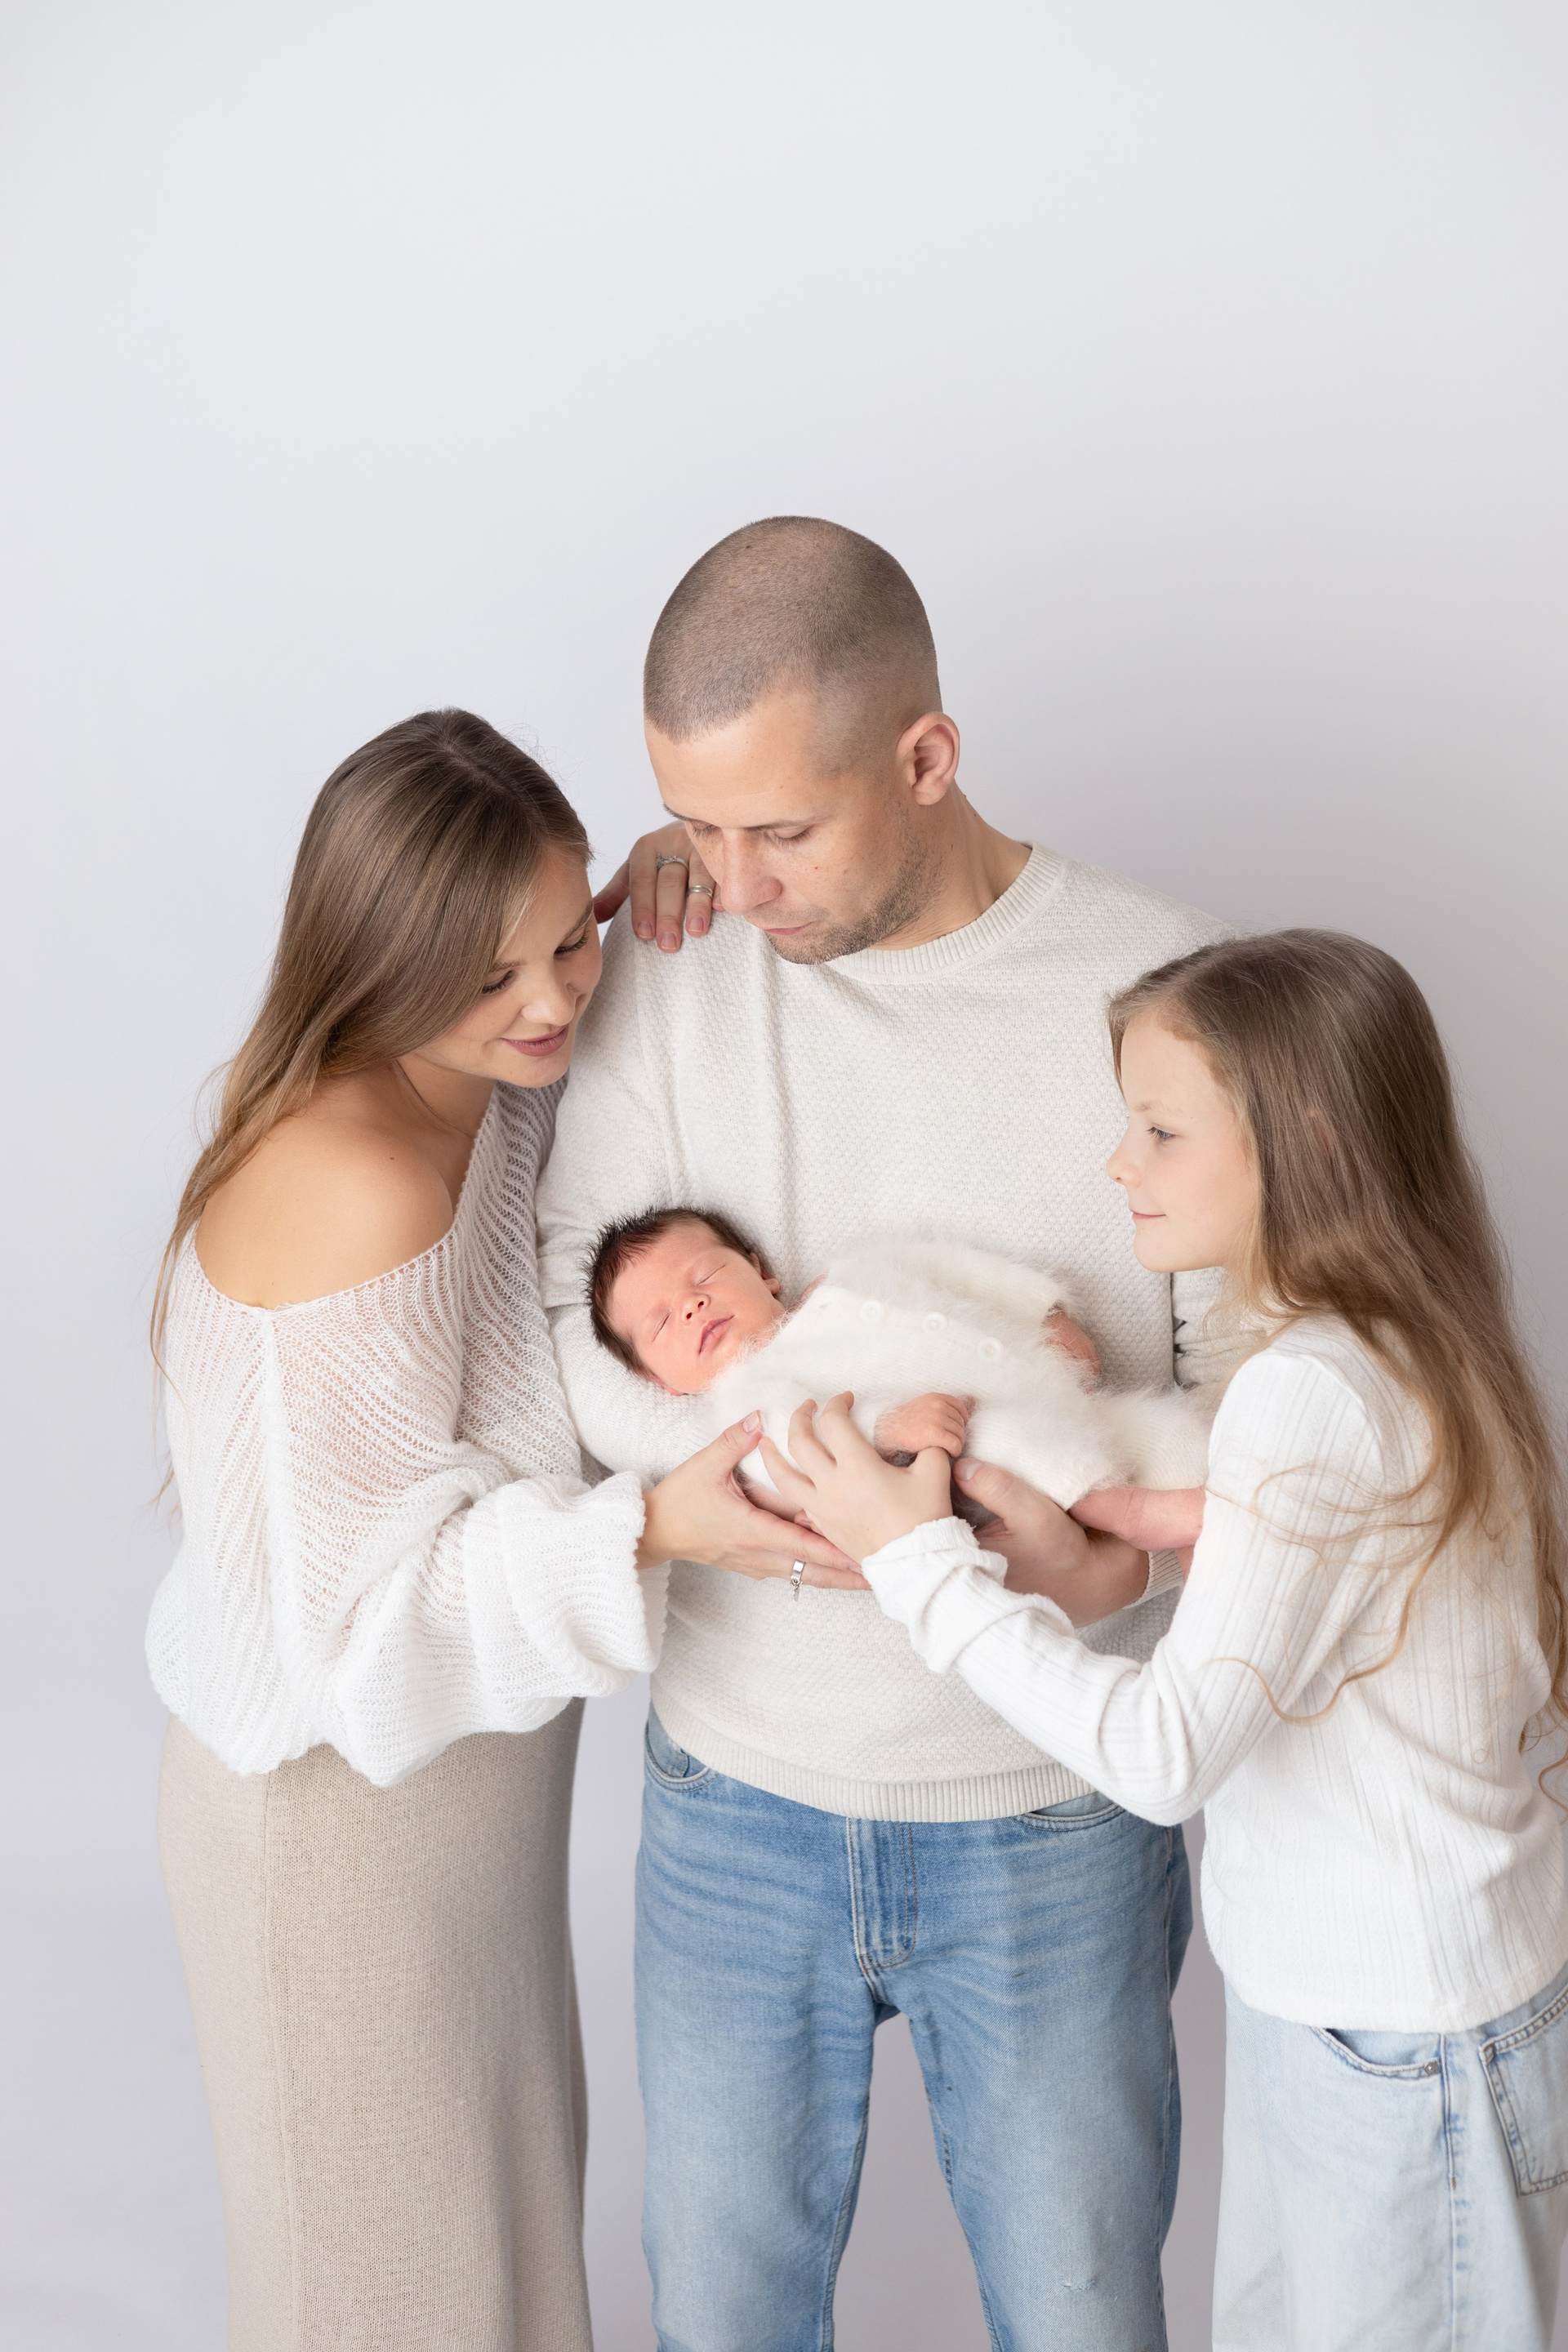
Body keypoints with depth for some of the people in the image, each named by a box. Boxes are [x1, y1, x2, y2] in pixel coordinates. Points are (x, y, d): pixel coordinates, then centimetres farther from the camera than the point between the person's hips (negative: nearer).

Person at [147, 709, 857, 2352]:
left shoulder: (508, 1081, -7)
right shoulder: (354, 1190, -32)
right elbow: (371, 1584, -26)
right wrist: (654, 1531, -37)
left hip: (471, 1750, 8)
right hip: (344, 1800, -8)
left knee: (507, 2184, 29)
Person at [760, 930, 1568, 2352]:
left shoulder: (1315, 1395, -27)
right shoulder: (1397, 1344, 3)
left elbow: (1166, 1754, -29)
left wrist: (918, 1561, -23)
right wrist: (1095, 1556, -5)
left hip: (1396, 2022, -9)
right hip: (1324, 1975, 9)